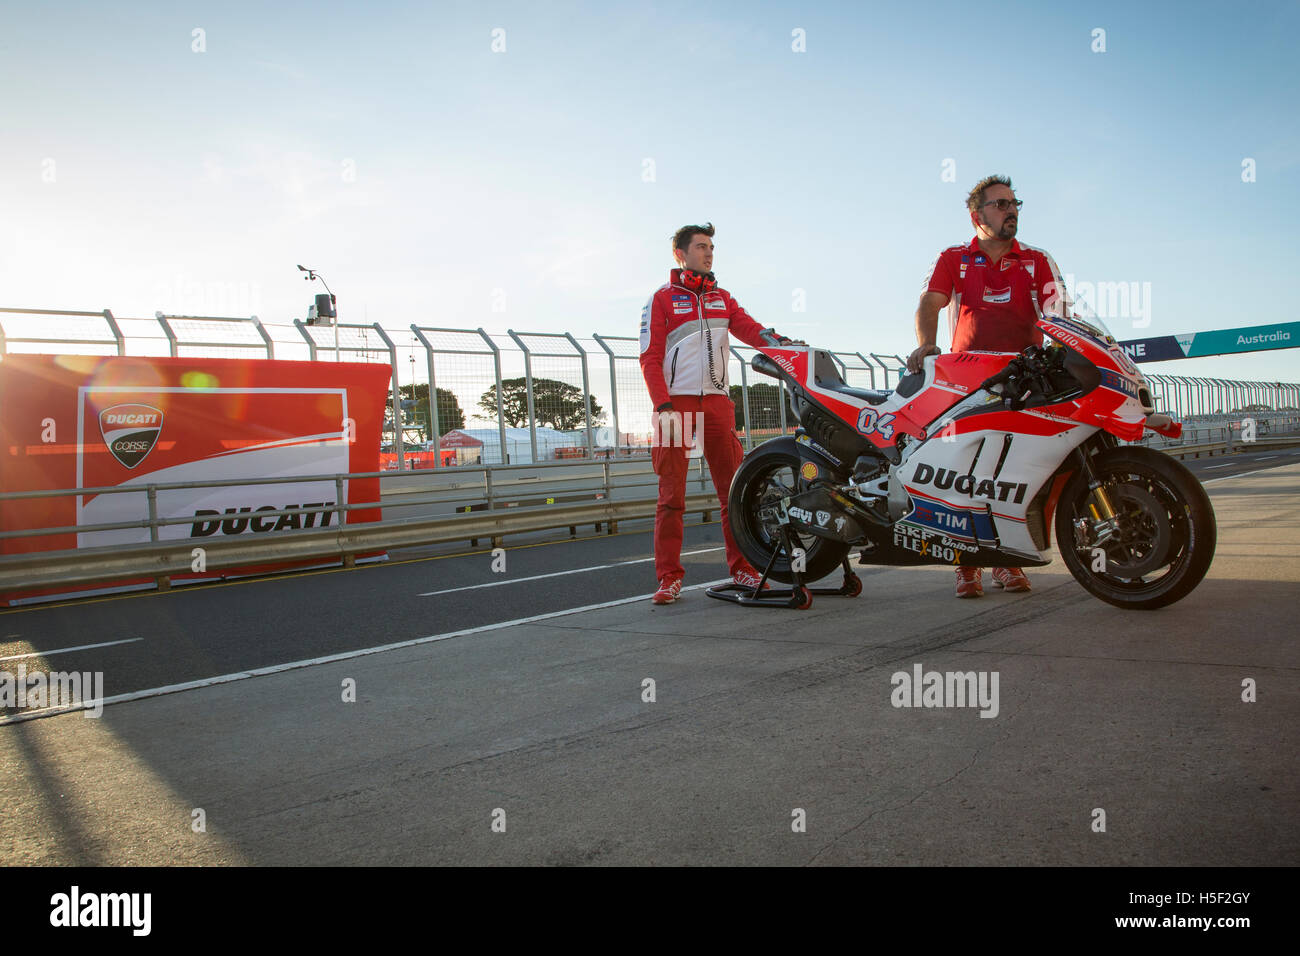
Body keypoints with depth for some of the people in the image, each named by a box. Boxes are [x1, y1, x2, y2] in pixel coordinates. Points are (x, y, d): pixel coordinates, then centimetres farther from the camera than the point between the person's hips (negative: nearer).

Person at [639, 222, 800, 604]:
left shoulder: (723, 298, 18)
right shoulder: (662, 299, 5)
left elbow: (750, 329, 2)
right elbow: (650, 357, -2)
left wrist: (782, 343, -19)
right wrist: (662, 404, -14)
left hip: (717, 401, 4)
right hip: (676, 401, -4)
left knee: (733, 488, 2)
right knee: (672, 494, -3)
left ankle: (742, 568, 10)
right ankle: (669, 577, 1)